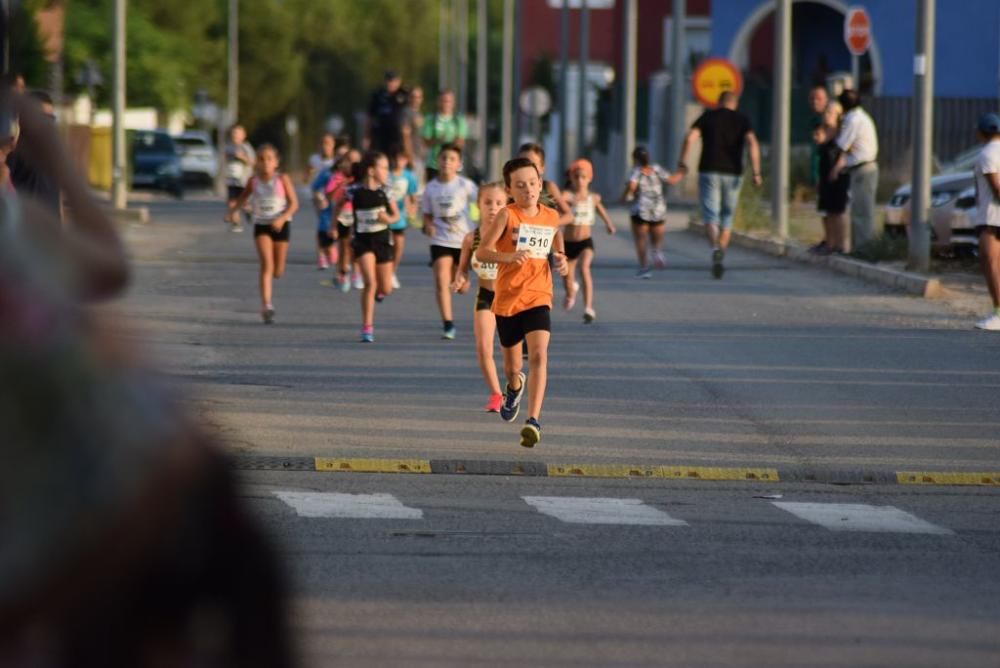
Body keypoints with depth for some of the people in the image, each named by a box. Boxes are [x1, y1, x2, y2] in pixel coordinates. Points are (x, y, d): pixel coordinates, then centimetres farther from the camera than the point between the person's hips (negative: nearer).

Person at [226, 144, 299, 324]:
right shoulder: (253, 181, -1)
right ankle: (266, 305, -21)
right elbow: (243, 197, 15)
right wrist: (234, 209, -4)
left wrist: (282, 218, -23)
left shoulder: (282, 179, -7)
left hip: (280, 226, 0)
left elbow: (294, 203, -9)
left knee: (277, 272, 6)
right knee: (266, 265, -18)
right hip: (261, 226, 0)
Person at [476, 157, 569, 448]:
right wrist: (510, 256, -32)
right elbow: (481, 252, -15)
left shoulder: (551, 217, 4)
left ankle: (533, 420, -24)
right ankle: (515, 386, 52)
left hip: (538, 298, 1)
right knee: (512, 365, 15)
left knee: (538, 355, -21)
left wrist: (562, 262, 1)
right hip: (507, 298, -1)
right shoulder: (507, 215, -8)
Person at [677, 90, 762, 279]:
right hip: (732, 174, 1)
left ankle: (715, 249, -32)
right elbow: (752, 143, -11)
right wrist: (756, 172, -12)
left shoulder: (708, 117, 5)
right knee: (727, 217, 16)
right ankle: (721, 256, 15)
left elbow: (690, 137, -9)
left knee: (710, 215, -6)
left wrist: (682, 161, 2)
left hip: (709, 172, -1)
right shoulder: (742, 120, 5)